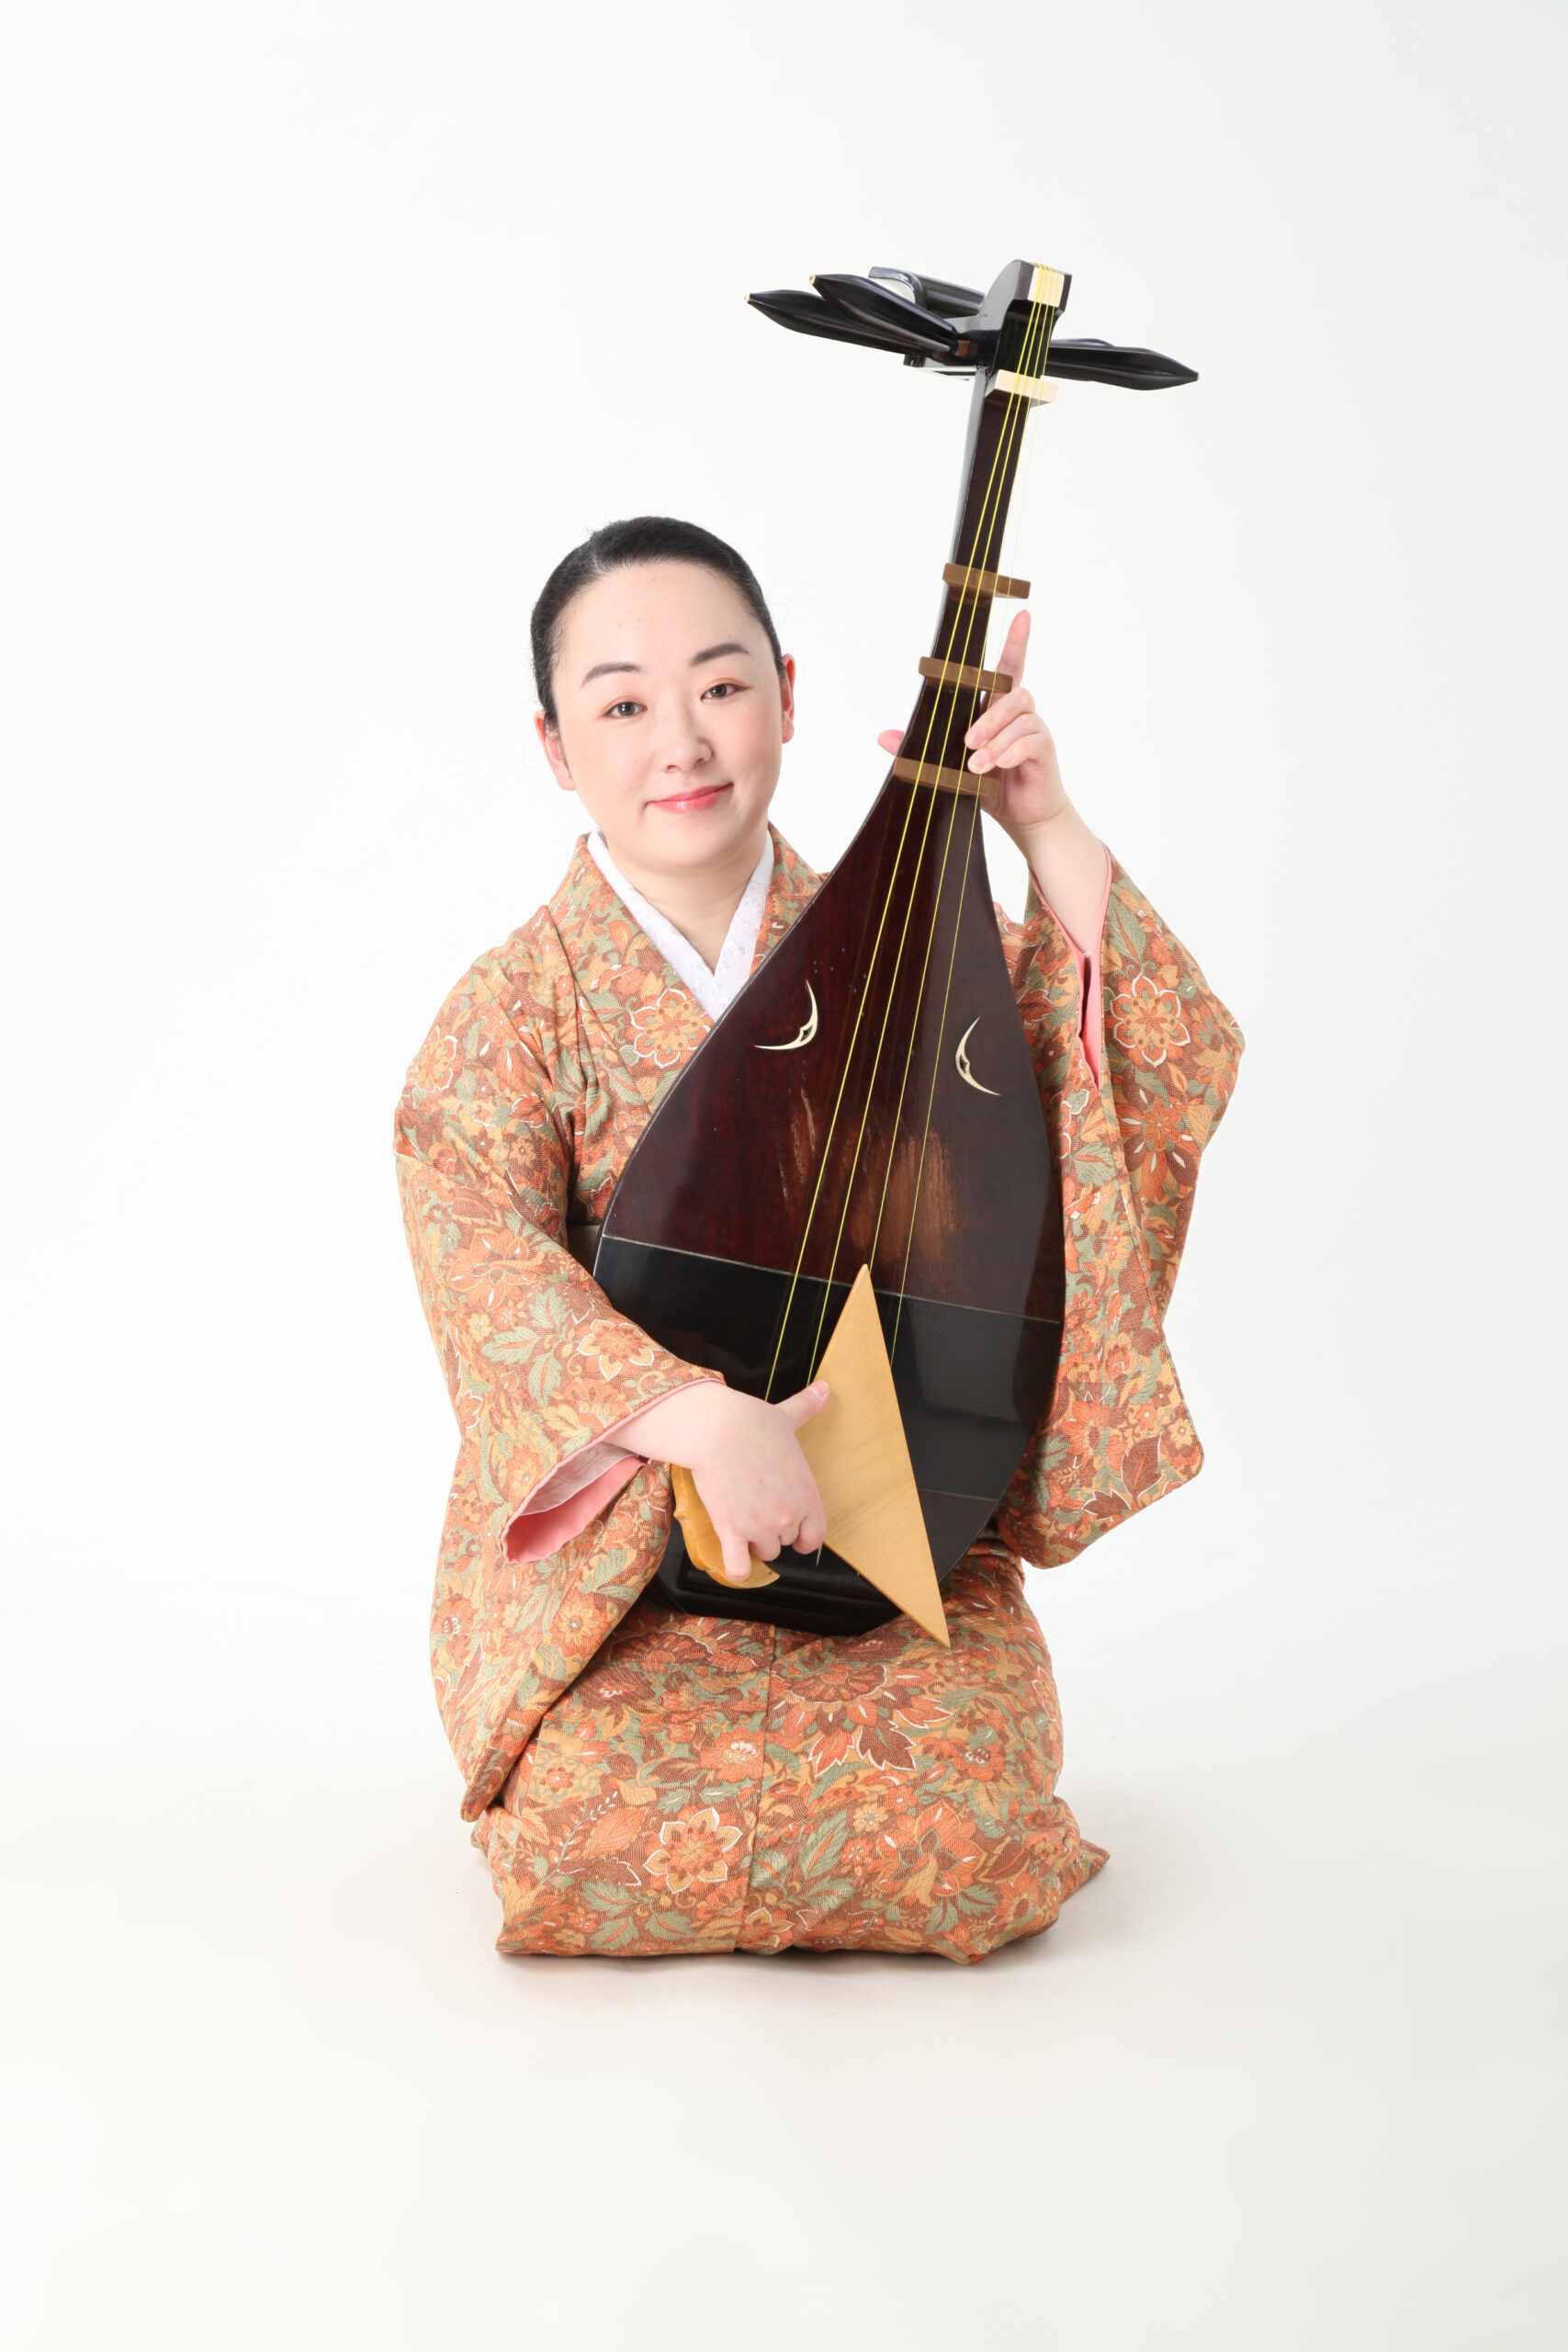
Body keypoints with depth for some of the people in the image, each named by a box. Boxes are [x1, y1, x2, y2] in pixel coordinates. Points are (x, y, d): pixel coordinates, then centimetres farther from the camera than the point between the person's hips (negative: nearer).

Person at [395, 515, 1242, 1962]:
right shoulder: (515, 1009, -4)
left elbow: (1185, 1066, -1)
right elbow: (481, 1262, -20)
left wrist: (1049, 834, -11)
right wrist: (700, 1417, -35)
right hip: (615, 1558, -2)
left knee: (969, 1802, -24)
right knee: (607, 1819, -29)